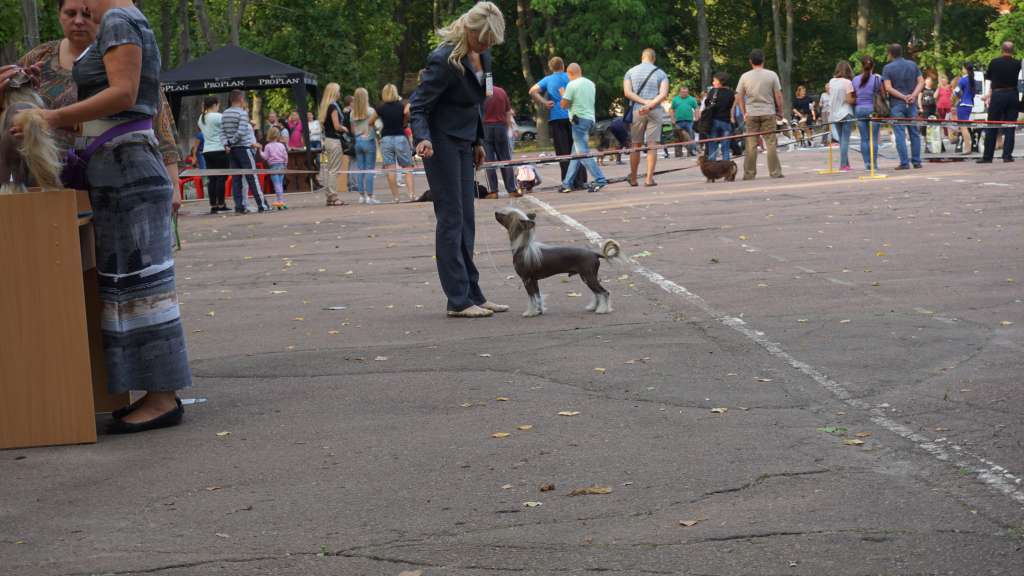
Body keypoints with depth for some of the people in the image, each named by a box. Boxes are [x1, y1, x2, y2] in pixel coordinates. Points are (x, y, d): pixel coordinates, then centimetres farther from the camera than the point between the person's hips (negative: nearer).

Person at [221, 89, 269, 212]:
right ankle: (262, 205, 0)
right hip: (243, 148, -6)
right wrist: (231, 142, -6)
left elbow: (222, 132, 2)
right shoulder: (242, 113, -11)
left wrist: (226, 144, -7)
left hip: (231, 150, 6)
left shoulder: (224, 114, 9)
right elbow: (241, 132, -18)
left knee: (236, 179, 6)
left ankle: (239, 206, 3)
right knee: (252, 178, -2)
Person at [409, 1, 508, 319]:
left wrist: (478, 141, 18)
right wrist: (422, 138, -35)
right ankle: (458, 301, -5)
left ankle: (472, 295, 14)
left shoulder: (482, 55, 3)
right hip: (441, 141, -8)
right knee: (451, 218, -7)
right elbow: (418, 106, -19)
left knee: (466, 219, 9)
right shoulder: (445, 60, -22)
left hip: (463, 140, 8)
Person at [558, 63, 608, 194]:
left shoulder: (572, 85, -11)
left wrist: (563, 94, 10)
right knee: (575, 153, 12)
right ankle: (567, 184, 15)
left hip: (579, 119, -9)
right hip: (590, 118, 9)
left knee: (583, 153, -9)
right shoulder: (591, 84, 13)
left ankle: (600, 180, -17)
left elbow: (564, 104, -10)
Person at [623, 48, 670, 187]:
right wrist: (649, 105, -16)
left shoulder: (630, 72, 7)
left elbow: (627, 92, -5)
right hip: (655, 112, -1)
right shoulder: (660, 73, 4)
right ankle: (649, 178, -8)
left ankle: (633, 179, 15)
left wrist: (644, 102, -10)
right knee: (652, 145, -2)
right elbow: (664, 94, -9)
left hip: (636, 111, 1)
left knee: (636, 145, 10)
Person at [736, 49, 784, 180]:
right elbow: (778, 95, -3)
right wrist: (780, 112, 7)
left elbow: (738, 96, 3)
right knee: (771, 143, 3)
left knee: (751, 144, 4)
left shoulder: (745, 77, 0)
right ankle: (775, 172, 3)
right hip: (768, 113, -1)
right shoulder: (771, 75, -3)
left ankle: (749, 173, 6)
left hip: (751, 114, 1)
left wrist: (744, 113, 12)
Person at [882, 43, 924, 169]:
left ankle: (904, 163, -7)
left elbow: (888, 88, -12)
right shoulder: (913, 65, 8)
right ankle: (916, 161, 10)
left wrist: (903, 97, -11)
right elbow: (921, 82, 1)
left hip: (896, 104, -3)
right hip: (912, 103, 3)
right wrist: (913, 95, -10)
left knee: (900, 134, -2)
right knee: (914, 133, 10)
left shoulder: (888, 68, -3)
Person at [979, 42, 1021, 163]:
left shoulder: (994, 63, -6)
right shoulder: (1017, 64, -3)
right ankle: (1007, 155, -1)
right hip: (1013, 95, 1)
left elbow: (988, 77, 7)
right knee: (1010, 128, 6)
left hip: (997, 95, -1)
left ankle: (987, 156, 5)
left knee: (991, 128, 6)